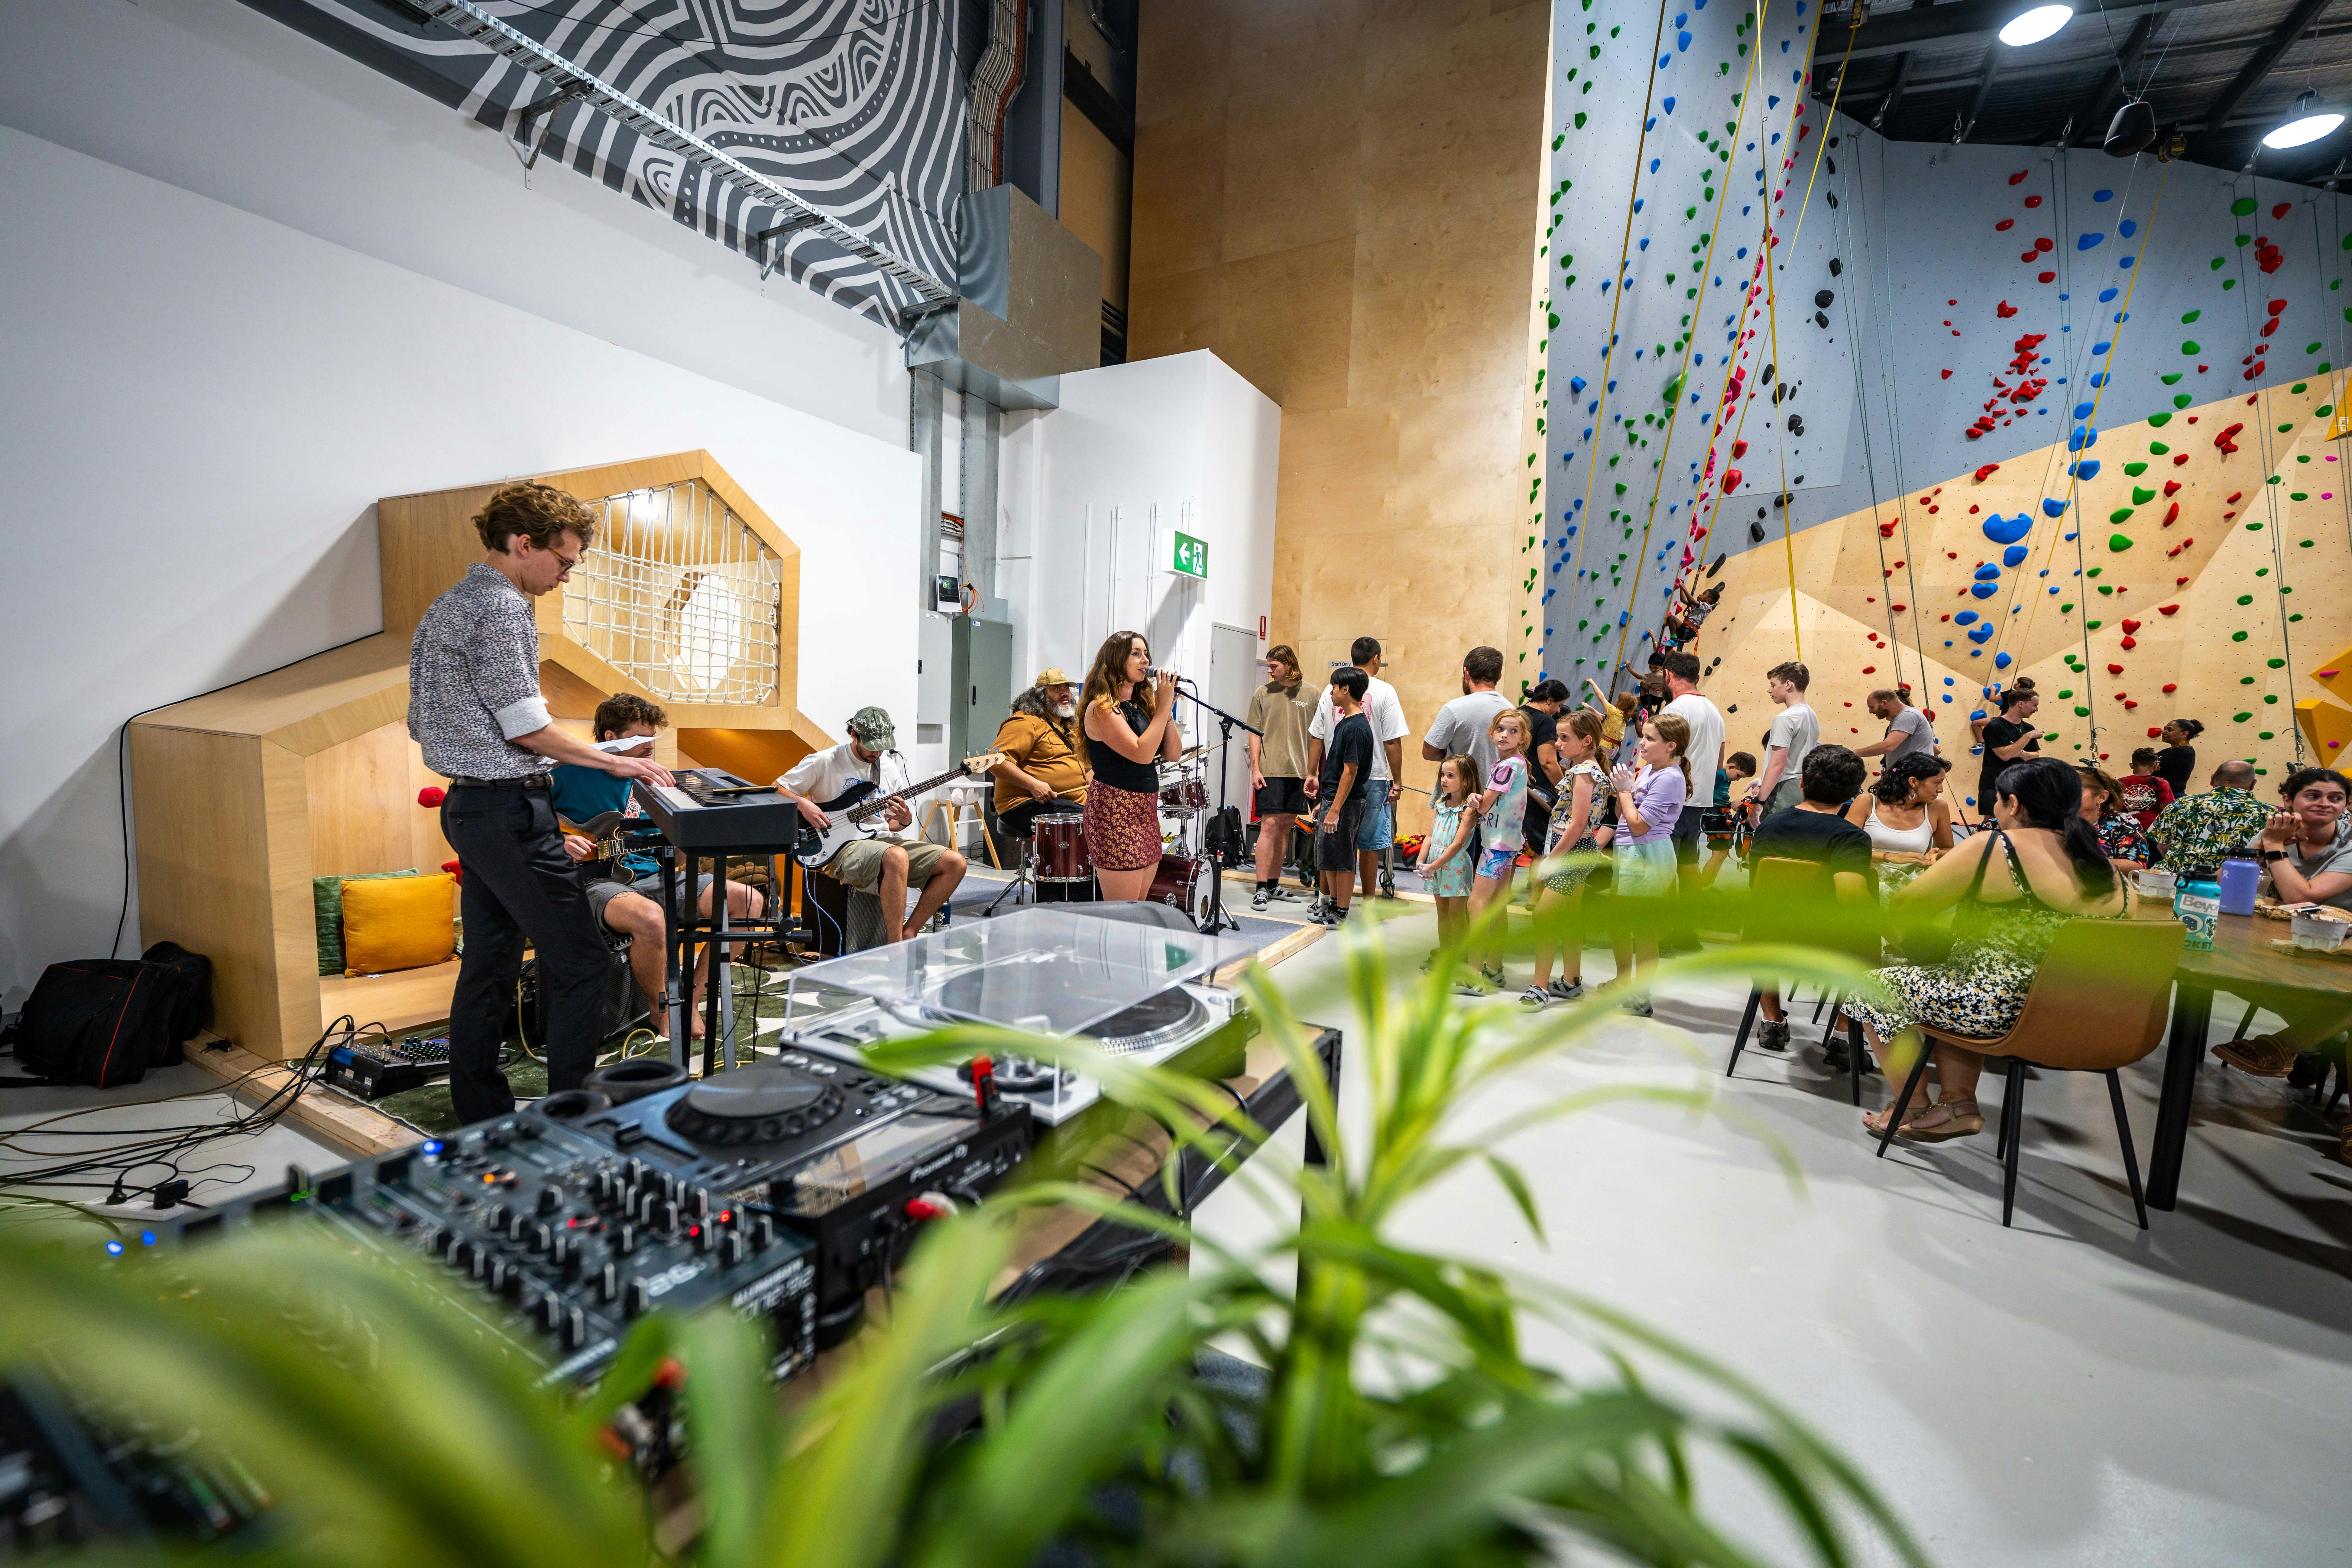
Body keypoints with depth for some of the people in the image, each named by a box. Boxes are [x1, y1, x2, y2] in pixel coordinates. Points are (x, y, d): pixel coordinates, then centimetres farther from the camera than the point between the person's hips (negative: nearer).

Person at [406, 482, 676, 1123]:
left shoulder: (442, 610, 18)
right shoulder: (502, 608, -13)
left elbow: (421, 724, 20)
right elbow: (526, 725, -16)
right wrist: (613, 761, -8)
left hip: (466, 805, 10)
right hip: (511, 811, -10)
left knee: (488, 966, 14)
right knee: (581, 964, -6)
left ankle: (482, 1123, 22)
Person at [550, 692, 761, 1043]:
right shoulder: (570, 772, -4)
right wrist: (560, 843, -18)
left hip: (653, 875, 6)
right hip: (597, 880, -6)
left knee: (749, 901, -11)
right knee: (650, 918, -41)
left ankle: (690, 1001, -2)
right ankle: (663, 1016, -11)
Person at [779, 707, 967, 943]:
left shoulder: (890, 767, 13)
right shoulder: (824, 762, -3)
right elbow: (775, 790, 1)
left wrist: (904, 820, -5)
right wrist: (804, 804, -18)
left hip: (883, 840, 7)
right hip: (844, 846, -6)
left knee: (955, 863, -10)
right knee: (896, 857, -40)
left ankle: (908, 934, -6)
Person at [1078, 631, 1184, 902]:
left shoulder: (1142, 705, 13)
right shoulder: (1101, 709, -12)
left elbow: (1173, 754, 9)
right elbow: (1142, 754, -22)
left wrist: (1167, 710, -3)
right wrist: (1164, 706, -14)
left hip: (1146, 812, 9)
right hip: (1115, 811, -9)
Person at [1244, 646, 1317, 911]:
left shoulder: (1311, 695, 5)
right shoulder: (1262, 694, 3)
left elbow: (1316, 736, 8)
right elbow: (1255, 734, 3)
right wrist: (1255, 768, -5)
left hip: (1299, 771, 2)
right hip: (1270, 771, -2)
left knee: (1286, 827, 9)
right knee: (1269, 825, -8)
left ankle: (1274, 884, 19)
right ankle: (1261, 888, -3)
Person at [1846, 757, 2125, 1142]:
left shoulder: (1992, 847, -13)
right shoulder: (2108, 870, 6)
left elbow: (1905, 905, -9)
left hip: (2001, 1010, -8)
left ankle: (1913, 1108, 23)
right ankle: (1958, 1104, 25)